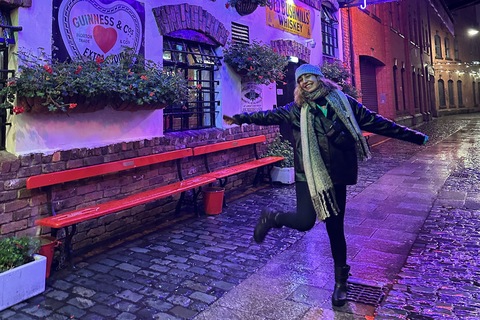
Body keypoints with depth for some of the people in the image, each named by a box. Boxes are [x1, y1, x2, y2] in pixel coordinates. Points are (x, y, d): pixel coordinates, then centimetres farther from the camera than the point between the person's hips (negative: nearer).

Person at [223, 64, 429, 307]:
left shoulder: (344, 103, 5)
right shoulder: (297, 110, 4)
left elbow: (377, 123, 8)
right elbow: (271, 116, -7)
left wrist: (415, 137, 10)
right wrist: (241, 118, -21)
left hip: (336, 175, 2)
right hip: (309, 175, -1)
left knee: (335, 229, 8)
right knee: (304, 221, -18)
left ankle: (341, 282, 27)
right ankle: (271, 217, 15)